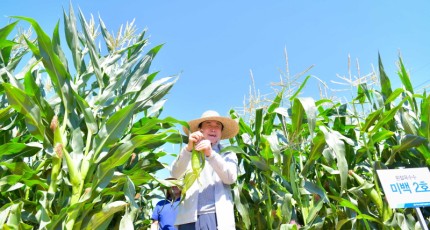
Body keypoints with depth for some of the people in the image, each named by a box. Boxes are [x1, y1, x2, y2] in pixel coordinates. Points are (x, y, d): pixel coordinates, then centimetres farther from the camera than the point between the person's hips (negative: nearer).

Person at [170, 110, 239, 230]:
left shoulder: (227, 154, 11)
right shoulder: (190, 153, 12)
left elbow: (230, 178, -6)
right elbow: (175, 174, -5)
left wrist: (211, 154, -20)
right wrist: (188, 148, -22)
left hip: (219, 217, 0)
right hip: (190, 217, 0)